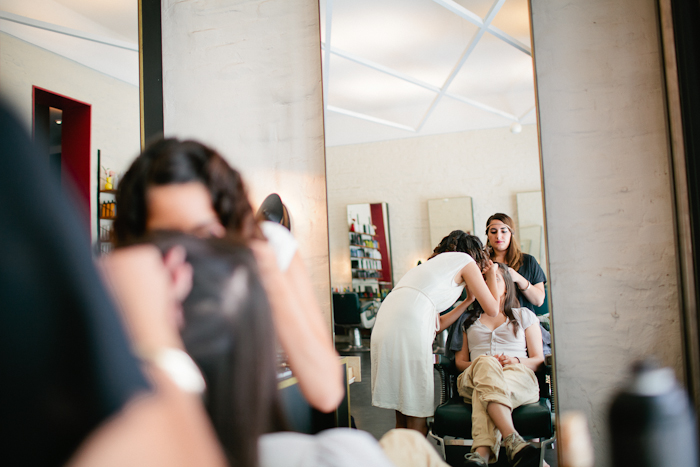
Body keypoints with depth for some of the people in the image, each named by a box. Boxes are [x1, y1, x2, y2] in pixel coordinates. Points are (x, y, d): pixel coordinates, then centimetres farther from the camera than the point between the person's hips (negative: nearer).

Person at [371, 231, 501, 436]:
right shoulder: (465, 260, 15)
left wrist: (468, 300, 41)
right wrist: (491, 275, 32)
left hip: (385, 321, 8)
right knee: (417, 418, 3)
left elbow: (436, 325, 32)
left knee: (402, 417, 16)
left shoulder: (434, 262, 35)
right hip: (409, 327, -8)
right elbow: (492, 309, 15)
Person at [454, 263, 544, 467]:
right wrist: (478, 365, -4)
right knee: (485, 362, -40)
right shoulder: (469, 320, 30)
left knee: (484, 392, -40)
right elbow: (460, 361, 21)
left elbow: (539, 359, 17)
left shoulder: (524, 315, 27)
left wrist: (516, 361, -7)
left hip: (519, 376, 0)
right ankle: (514, 443, -56)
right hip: (473, 379, 1)